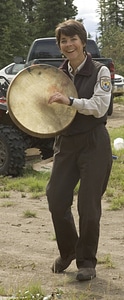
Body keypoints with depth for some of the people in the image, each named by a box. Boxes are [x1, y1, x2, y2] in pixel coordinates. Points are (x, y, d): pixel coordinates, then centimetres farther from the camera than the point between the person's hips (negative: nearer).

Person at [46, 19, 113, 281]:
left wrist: (70, 101, -27)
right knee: (56, 200, 1)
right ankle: (67, 251, 25)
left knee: (88, 206, -3)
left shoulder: (100, 72, -5)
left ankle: (87, 262, 13)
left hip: (94, 144, -5)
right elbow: (52, 110, 16)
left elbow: (100, 107, -16)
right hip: (66, 143, 5)